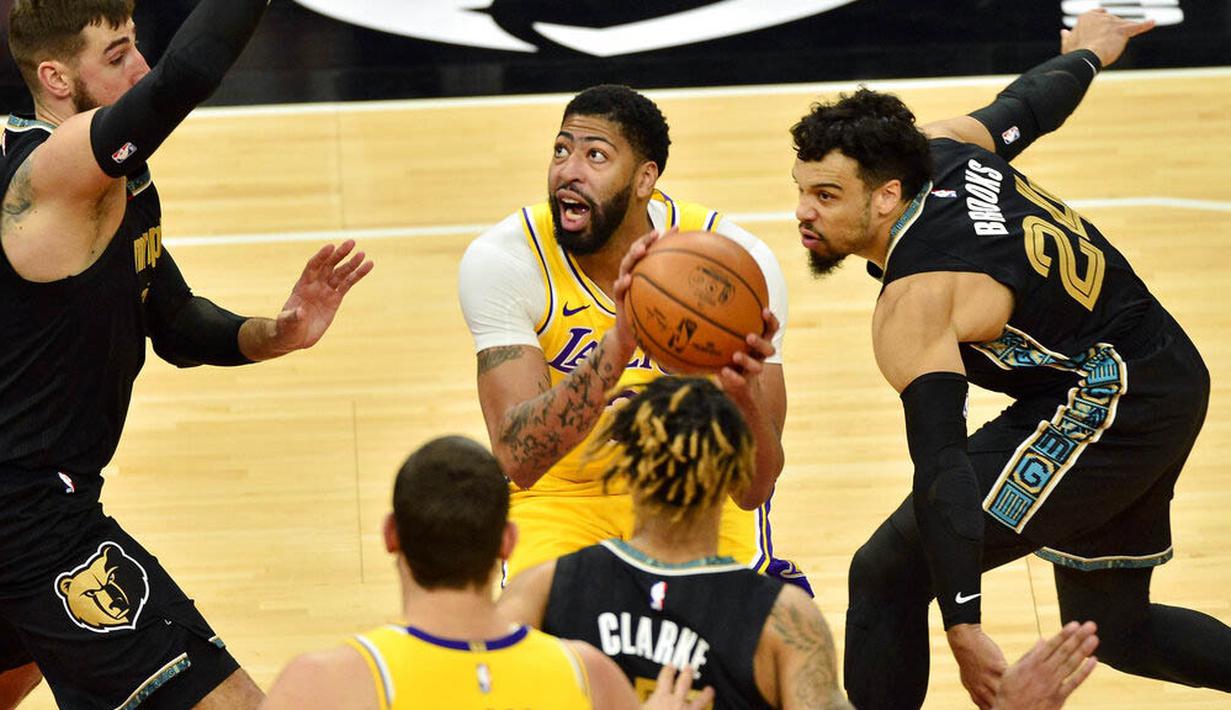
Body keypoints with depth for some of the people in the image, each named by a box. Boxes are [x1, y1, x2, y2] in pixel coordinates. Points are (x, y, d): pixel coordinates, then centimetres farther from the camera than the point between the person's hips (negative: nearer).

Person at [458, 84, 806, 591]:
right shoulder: (499, 261, -22)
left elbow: (754, 488, -24)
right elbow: (518, 459, -34)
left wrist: (744, 392, -47)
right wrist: (617, 345, -48)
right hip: (562, 491, 0)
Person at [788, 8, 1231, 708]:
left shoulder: (914, 304, -24)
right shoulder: (940, 146, -1)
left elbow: (941, 468, -31)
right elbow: (1029, 104, 20)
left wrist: (964, 627, -36)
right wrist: (1087, 54, 44)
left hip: (1101, 408, -10)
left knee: (888, 574, -12)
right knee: (1112, 627, 25)